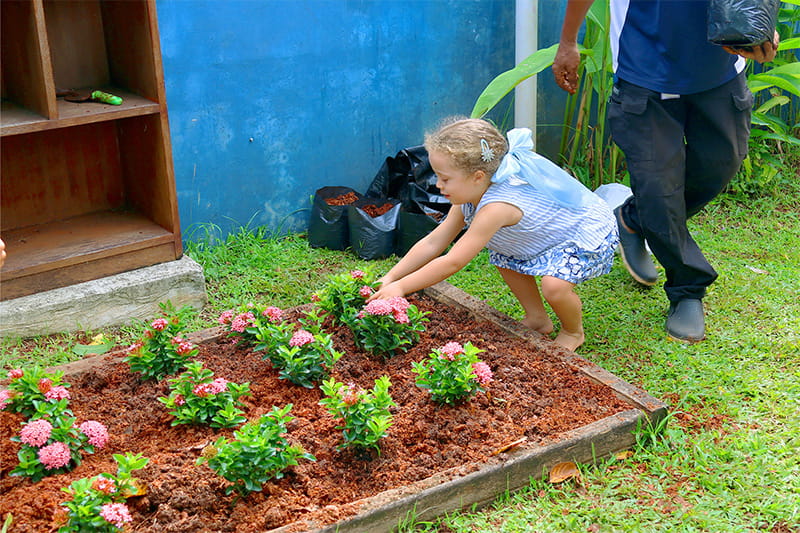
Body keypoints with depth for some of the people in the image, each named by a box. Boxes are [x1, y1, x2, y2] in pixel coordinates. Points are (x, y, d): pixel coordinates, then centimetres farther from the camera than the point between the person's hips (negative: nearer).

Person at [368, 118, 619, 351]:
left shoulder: (496, 207, -37)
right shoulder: (471, 194, -8)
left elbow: (451, 263, -36)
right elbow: (433, 242, -4)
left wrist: (401, 287, -30)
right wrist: (391, 277, -11)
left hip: (592, 236, -10)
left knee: (554, 285, -29)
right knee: (503, 258, 12)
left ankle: (573, 332, 3)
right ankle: (537, 319, 27)